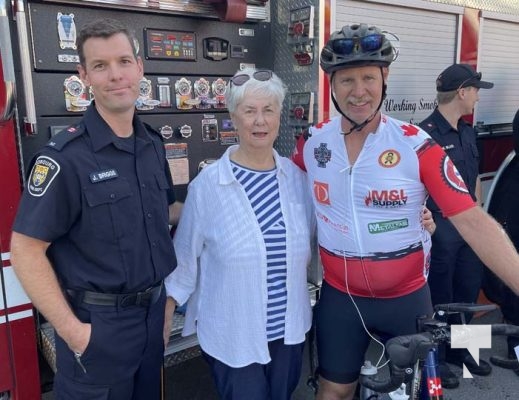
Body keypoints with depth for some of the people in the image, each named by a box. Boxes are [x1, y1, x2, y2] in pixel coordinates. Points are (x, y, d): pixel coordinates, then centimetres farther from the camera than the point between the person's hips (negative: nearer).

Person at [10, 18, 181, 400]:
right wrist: (71, 329, -19)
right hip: (98, 322, -6)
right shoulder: (65, 155, -19)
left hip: (153, 310, 6)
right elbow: (25, 249, -18)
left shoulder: (153, 143, 2)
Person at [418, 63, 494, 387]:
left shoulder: (468, 132, 11)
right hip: (440, 227, -8)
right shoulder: (426, 133, -16)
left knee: (469, 289, 18)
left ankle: (459, 348, 37)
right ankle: (435, 357, 24)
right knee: (440, 296, 5)